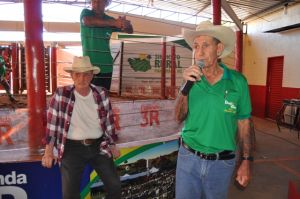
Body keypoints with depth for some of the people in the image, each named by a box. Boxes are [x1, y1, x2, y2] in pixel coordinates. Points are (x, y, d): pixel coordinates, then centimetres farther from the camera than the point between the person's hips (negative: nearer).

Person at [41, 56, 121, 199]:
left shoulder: (101, 94, -2)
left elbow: (109, 121, 7)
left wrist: (112, 145, 12)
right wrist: (49, 152, -2)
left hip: (99, 146, 3)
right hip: (72, 148, -2)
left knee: (115, 185, 6)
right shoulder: (61, 95, -9)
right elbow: (52, 123, -4)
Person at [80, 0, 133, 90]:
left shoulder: (109, 20, 10)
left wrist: (126, 23, -17)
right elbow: (87, 21, -22)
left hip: (106, 66, 3)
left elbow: (130, 30, 8)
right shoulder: (86, 13, 2)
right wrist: (113, 23, -30)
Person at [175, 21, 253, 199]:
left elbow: (243, 123, -1)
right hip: (188, 157, 1)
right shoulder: (192, 78, -5)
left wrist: (246, 161, 0)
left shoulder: (237, 81, -9)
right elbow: (180, 118, -9)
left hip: (221, 163, -1)